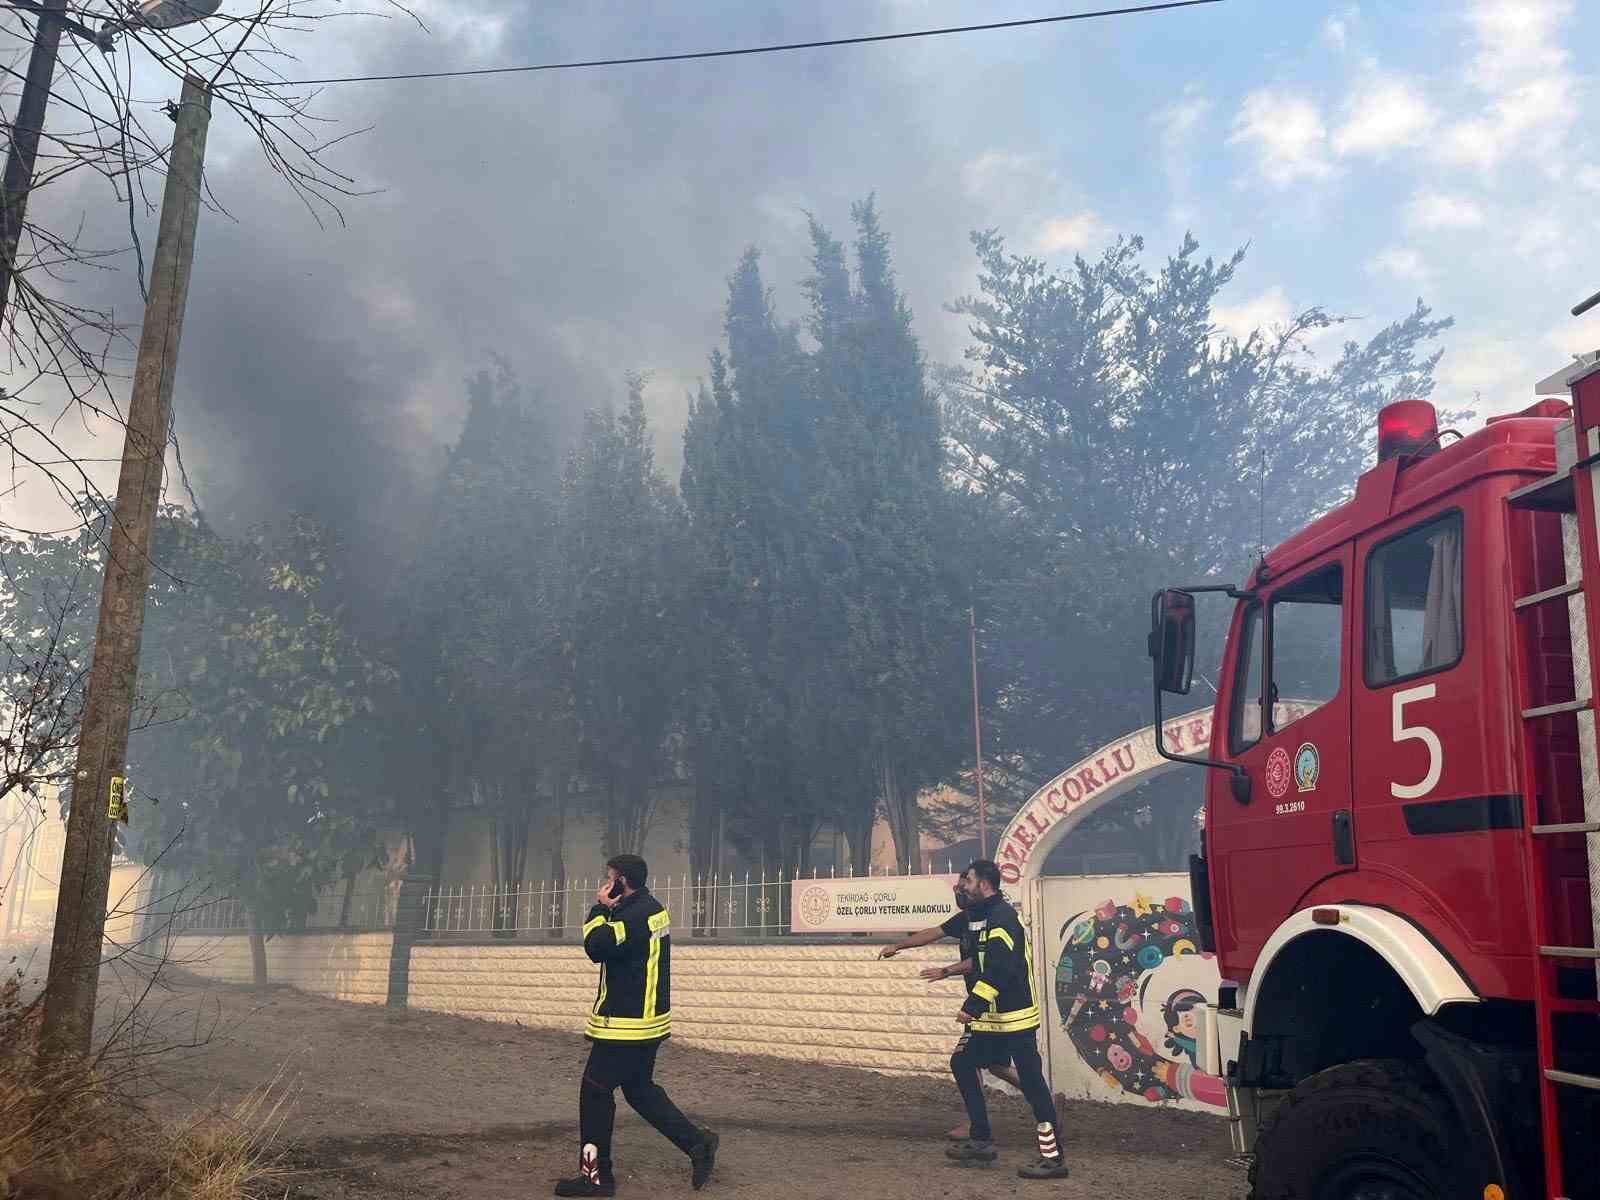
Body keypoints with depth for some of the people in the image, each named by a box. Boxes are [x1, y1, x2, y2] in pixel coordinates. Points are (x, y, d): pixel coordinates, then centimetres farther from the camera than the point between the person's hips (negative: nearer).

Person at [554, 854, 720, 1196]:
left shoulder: (638, 914, -20)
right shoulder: (651, 908, 13)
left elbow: (597, 946, -26)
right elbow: (613, 946, 15)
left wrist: (601, 908, -12)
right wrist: (609, 910, 0)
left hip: (626, 1025, -10)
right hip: (645, 1021, 10)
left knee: (595, 1092, 1)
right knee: (640, 1089, 18)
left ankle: (596, 1175, 9)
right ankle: (696, 1143, 15)